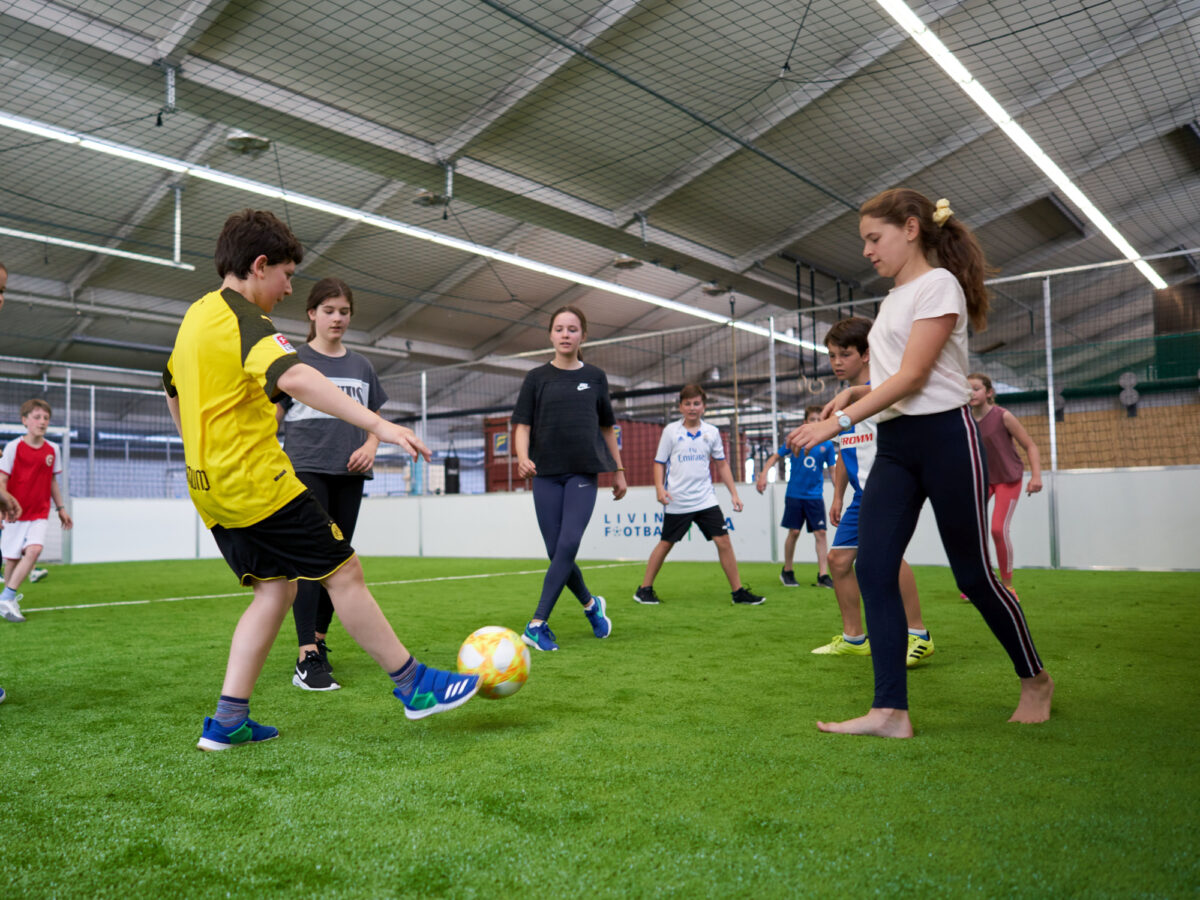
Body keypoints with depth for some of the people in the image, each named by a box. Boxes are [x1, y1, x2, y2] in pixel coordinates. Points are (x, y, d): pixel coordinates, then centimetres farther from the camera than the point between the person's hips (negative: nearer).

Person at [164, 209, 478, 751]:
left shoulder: (196, 315, 17)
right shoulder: (242, 319, -14)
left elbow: (173, 391, 30)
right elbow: (293, 378, -32)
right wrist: (376, 425, -41)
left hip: (212, 485, 10)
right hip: (257, 481, -10)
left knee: (274, 588, 12)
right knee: (343, 572, -4)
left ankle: (227, 721, 9)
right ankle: (414, 685, 3)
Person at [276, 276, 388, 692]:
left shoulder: (361, 366, 15)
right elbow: (271, 418, 2)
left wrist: (370, 446, -2)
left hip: (349, 475, 5)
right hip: (306, 470, -4)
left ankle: (320, 641, 21)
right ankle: (306, 660, -16)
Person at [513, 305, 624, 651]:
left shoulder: (595, 377, 10)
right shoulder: (537, 377, 7)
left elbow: (607, 428, 18)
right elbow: (522, 424, 2)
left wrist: (619, 470, 18)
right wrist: (523, 456, -18)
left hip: (583, 474, 0)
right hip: (547, 474, 0)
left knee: (568, 545, -16)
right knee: (556, 553, 0)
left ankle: (538, 624, -13)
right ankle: (591, 604, 26)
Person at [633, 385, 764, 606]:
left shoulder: (711, 432, 5)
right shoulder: (671, 431, -1)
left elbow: (722, 464, 12)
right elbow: (659, 462, 2)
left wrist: (733, 493, 7)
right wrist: (660, 487, -13)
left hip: (706, 500, 2)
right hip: (677, 502, -2)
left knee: (723, 541, -3)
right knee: (666, 543, 5)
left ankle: (738, 591, 6)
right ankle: (644, 589, 18)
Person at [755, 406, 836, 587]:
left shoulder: (827, 444, 2)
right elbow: (775, 457, 6)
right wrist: (763, 475, -8)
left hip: (815, 496, 1)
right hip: (794, 495, -1)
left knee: (820, 533, -4)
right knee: (794, 532, 0)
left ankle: (823, 575, 0)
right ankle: (787, 571, 16)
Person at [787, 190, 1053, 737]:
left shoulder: (938, 284, -8)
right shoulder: (894, 297, 18)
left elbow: (913, 376, -17)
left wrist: (840, 421, -22)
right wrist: (855, 393, 2)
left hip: (944, 436, -8)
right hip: (894, 445, 8)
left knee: (972, 573, 2)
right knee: (873, 569, -7)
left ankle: (1035, 679, 27)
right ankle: (890, 711, -6)